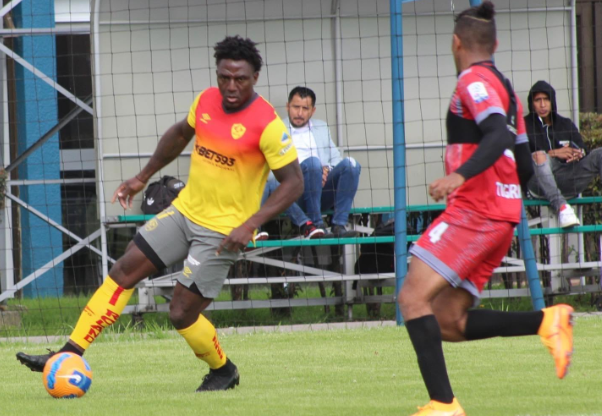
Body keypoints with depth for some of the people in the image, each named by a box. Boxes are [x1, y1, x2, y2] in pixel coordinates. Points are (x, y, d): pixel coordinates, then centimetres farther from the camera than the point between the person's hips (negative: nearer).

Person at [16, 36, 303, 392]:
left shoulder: (267, 125, -21)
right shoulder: (207, 101, -1)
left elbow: (294, 183, -19)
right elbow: (180, 134, 20)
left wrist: (251, 225, -27)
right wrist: (144, 177, 22)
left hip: (223, 231, -7)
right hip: (185, 211, 7)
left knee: (182, 313, -7)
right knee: (124, 271, 0)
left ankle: (223, 371, 21)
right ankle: (70, 355, 3)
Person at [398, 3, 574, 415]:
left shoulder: (474, 81, -6)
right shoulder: (506, 88, 21)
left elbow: (500, 135, -24)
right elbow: (525, 166, 24)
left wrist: (460, 176, -36)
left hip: (474, 212, -9)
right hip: (503, 217, 9)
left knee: (413, 297, -14)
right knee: (448, 323, 7)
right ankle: (547, 321, -3)